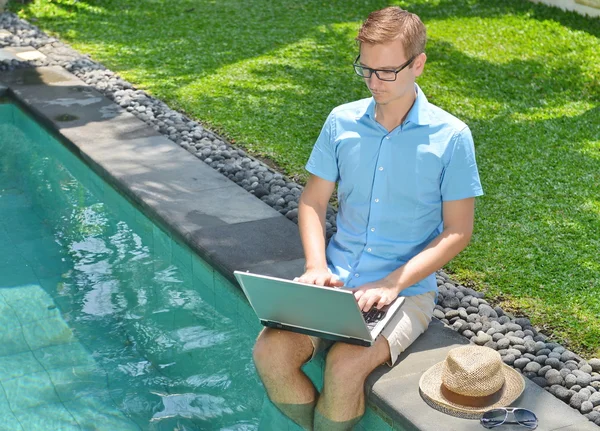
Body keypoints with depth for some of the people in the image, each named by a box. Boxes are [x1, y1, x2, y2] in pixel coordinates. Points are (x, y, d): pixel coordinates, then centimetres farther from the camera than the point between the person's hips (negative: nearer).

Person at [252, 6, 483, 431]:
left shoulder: (450, 136, -6)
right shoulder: (342, 122, 3)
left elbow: (458, 231, -4)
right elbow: (313, 202, 10)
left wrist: (393, 283, -15)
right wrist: (317, 265, -8)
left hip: (408, 290, -3)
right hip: (335, 281, 3)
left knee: (346, 364, -29)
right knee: (270, 351, -21)